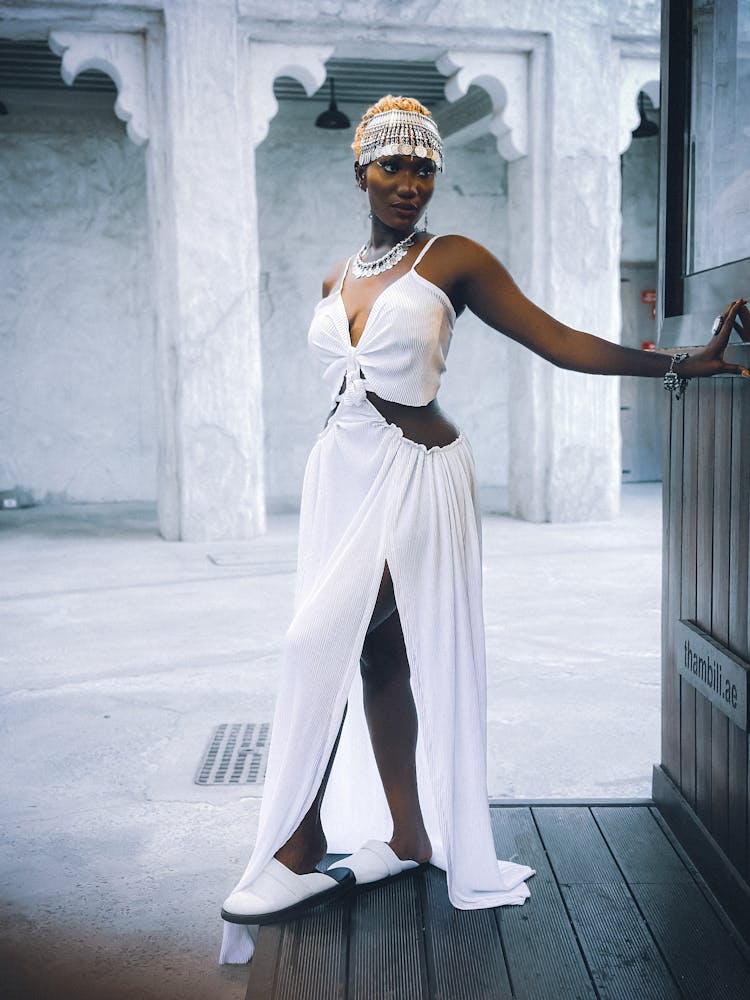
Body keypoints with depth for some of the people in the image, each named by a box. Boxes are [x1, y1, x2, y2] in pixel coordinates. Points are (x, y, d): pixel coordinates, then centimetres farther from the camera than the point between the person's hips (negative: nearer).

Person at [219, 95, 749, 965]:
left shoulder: (453, 261, -3)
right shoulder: (338, 281, 14)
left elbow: (559, 343, -6)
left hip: (415, 473, -6)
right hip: (340, 469, 6)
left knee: (322, 640, -15)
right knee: (377, 657, 7)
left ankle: (299, 847, -3)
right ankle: (407, 836, 19)